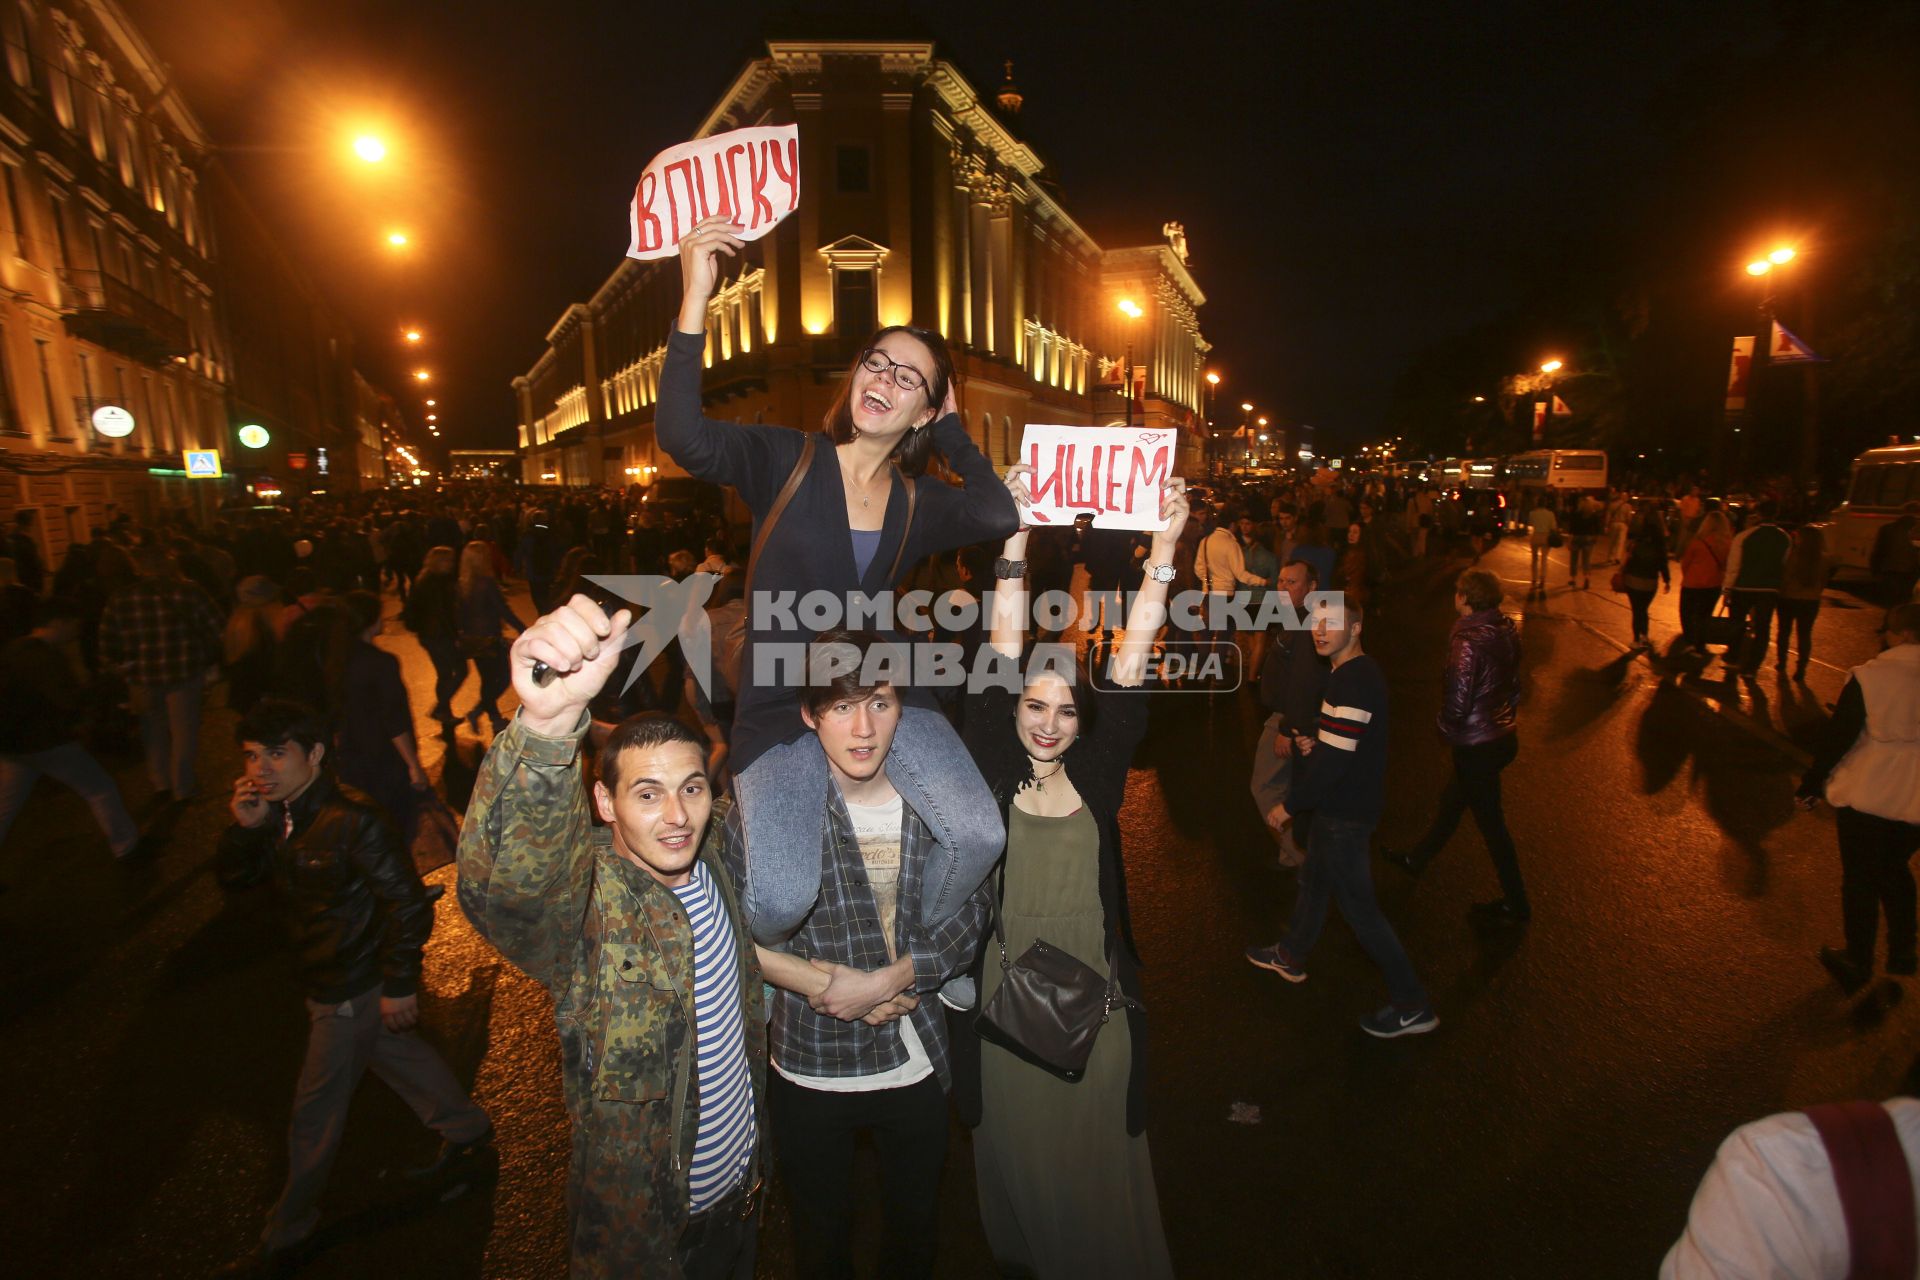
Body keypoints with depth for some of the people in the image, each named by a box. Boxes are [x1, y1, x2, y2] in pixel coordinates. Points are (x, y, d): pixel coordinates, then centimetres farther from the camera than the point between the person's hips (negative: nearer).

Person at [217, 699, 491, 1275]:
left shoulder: (351, 821, -29)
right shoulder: (277, 815, -3)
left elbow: (409, 903, -26)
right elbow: (236, 880, 5)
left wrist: (400, 984, -22)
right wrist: (243, 828, -15)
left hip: (354, 986, -9)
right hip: (327, 979, 9)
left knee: (315, 1110, 7)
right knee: (393, 1050, 26)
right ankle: (465, 1125, 48)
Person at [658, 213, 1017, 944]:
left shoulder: (918, 502, 6)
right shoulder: (785, 460, -5)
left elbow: (1001, 517, -13)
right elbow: (684, 439, -23)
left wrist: (953, 431, 0)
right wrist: (695, 300, -29)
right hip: (782, 707, -3)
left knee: (980, 835, -16)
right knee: (783, 899, -21)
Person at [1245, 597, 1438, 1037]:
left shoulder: (1352, 684, -28)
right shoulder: (1357, 672, 5)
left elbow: (1332, 761, -28)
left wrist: (1290, 804, -15)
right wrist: (1311, 744, 1)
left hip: (1345, 813, -10)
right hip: (1342, 802, 10)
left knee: (1358, 905, 3)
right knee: (1314, 878, 25)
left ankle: (1412, 1005, 16)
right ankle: (1292, 956, 46)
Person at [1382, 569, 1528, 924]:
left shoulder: (1468, 641, -27)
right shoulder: (1506, 629, -2)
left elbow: (1457, 702, -25)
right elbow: (1513, 684, 9)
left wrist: (1446, 733, -6)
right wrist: (1505, 716, 18)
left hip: (1476, 746, -9)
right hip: (1503, 736, 9)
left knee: (1491, 822, 8)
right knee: (1452, 801, 25)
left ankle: (1515, 905, 25)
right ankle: (1417, 859, 46)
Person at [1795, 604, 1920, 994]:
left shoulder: (1870, 676, -18)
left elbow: (1838, 736, -13)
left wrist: (1811, 784, -2)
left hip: (1866, 796, -4)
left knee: (1860, 880, 11)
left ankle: (1858, 963, 23)